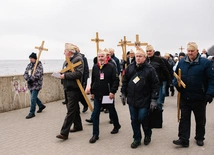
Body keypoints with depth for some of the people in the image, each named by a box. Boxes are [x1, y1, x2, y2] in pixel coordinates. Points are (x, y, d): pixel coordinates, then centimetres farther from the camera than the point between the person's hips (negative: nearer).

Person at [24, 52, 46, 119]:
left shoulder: (39, 65, -12)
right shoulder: (29, 65, 10)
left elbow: (37, 75, -22)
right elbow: (25, 73, 6)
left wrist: (31, 79, -17)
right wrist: (28, 79, -13)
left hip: (36, 85, -8)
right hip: (30, 84, 8)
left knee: (33, 99, -7)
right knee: (34, 97, 20)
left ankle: (32, 113, 3)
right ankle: (41, 106, 42)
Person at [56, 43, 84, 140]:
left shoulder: (78, 59, -12)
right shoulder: (68, 60, 16)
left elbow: (78, 73, -22)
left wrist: (65, 75, -19)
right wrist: (61, 74, 7)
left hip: (74, 89, -10)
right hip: (68, 88, 10)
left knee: (70, 111, -7)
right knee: (74, 108, 19)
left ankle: (64, 133, -7)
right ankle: (78, 126, 33)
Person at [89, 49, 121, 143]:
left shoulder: (111, 67, -9)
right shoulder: (95, 67, 4)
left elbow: (116, 80, -12)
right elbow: (93, 81, 11)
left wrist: (112, 91, -20)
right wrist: (92, 92, 11)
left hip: (108, 94, -3)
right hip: (97, 95, 3)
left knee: (112, 111, 16)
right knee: (95, 114, 0)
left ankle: (116, 126, 42)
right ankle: (95, 134, 9)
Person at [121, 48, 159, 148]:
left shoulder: (150, 69, -9)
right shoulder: (130, 68, 3)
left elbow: (155, 85, -9)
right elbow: (125, 81, 13)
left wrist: (154, 99, -12)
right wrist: (123, 94, 11)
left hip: (144, 101, -4)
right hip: (131, 100, 4)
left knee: (142, 119, 1)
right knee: (134, 120, 12)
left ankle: (148, 135, 31)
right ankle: (137, 139, 29)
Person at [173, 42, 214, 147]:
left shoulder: (205, 63, -9)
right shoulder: (181, 62, 3)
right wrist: (177, 84, -5)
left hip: (199, 98, -2)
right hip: (185, 97, 3)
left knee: (200, 119, 15)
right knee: (184, 118, 6)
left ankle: (200, 138, 32)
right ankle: (183, 139, 13)